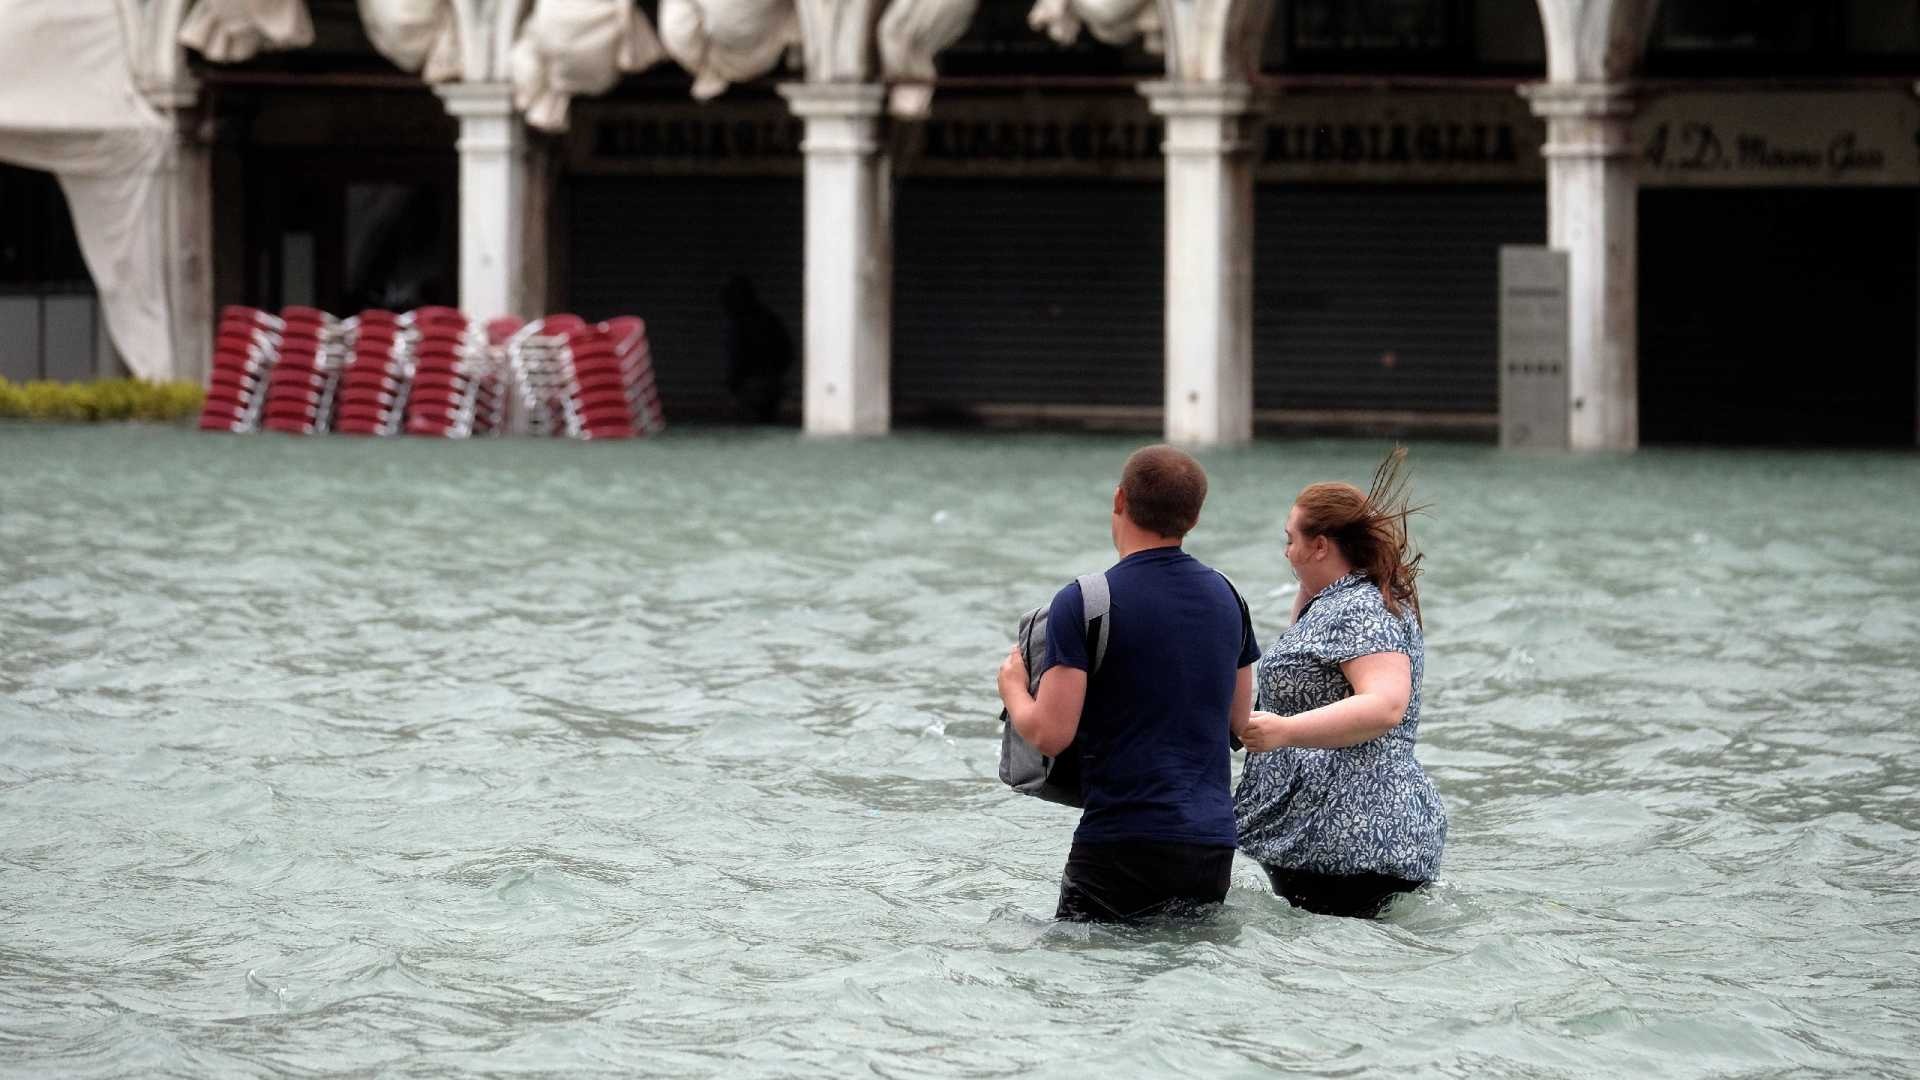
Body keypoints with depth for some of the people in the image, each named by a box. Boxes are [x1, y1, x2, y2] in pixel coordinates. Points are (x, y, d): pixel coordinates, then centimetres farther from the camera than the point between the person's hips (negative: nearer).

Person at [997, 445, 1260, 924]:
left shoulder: (1082, 603, -10)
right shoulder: (1226, 597, 9)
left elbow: (1051, 734, -13)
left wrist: (1012, 687, 8)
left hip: (1125, 842, -6)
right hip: (1213, 845, 6)